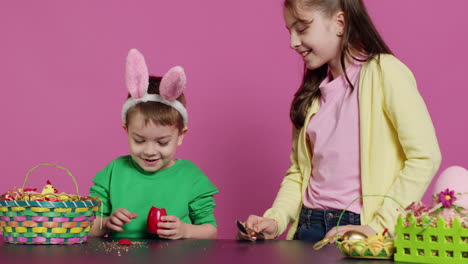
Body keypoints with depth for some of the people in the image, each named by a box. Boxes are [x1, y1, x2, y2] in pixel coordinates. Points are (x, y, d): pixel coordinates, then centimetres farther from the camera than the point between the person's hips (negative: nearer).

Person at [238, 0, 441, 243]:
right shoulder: (312, 92, 15)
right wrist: (275, 220, -1)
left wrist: (378, 226, -15)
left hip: (360, 227, -5)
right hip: (309, 227, 5)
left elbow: (425, 157, -11)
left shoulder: (382, 71, -4)